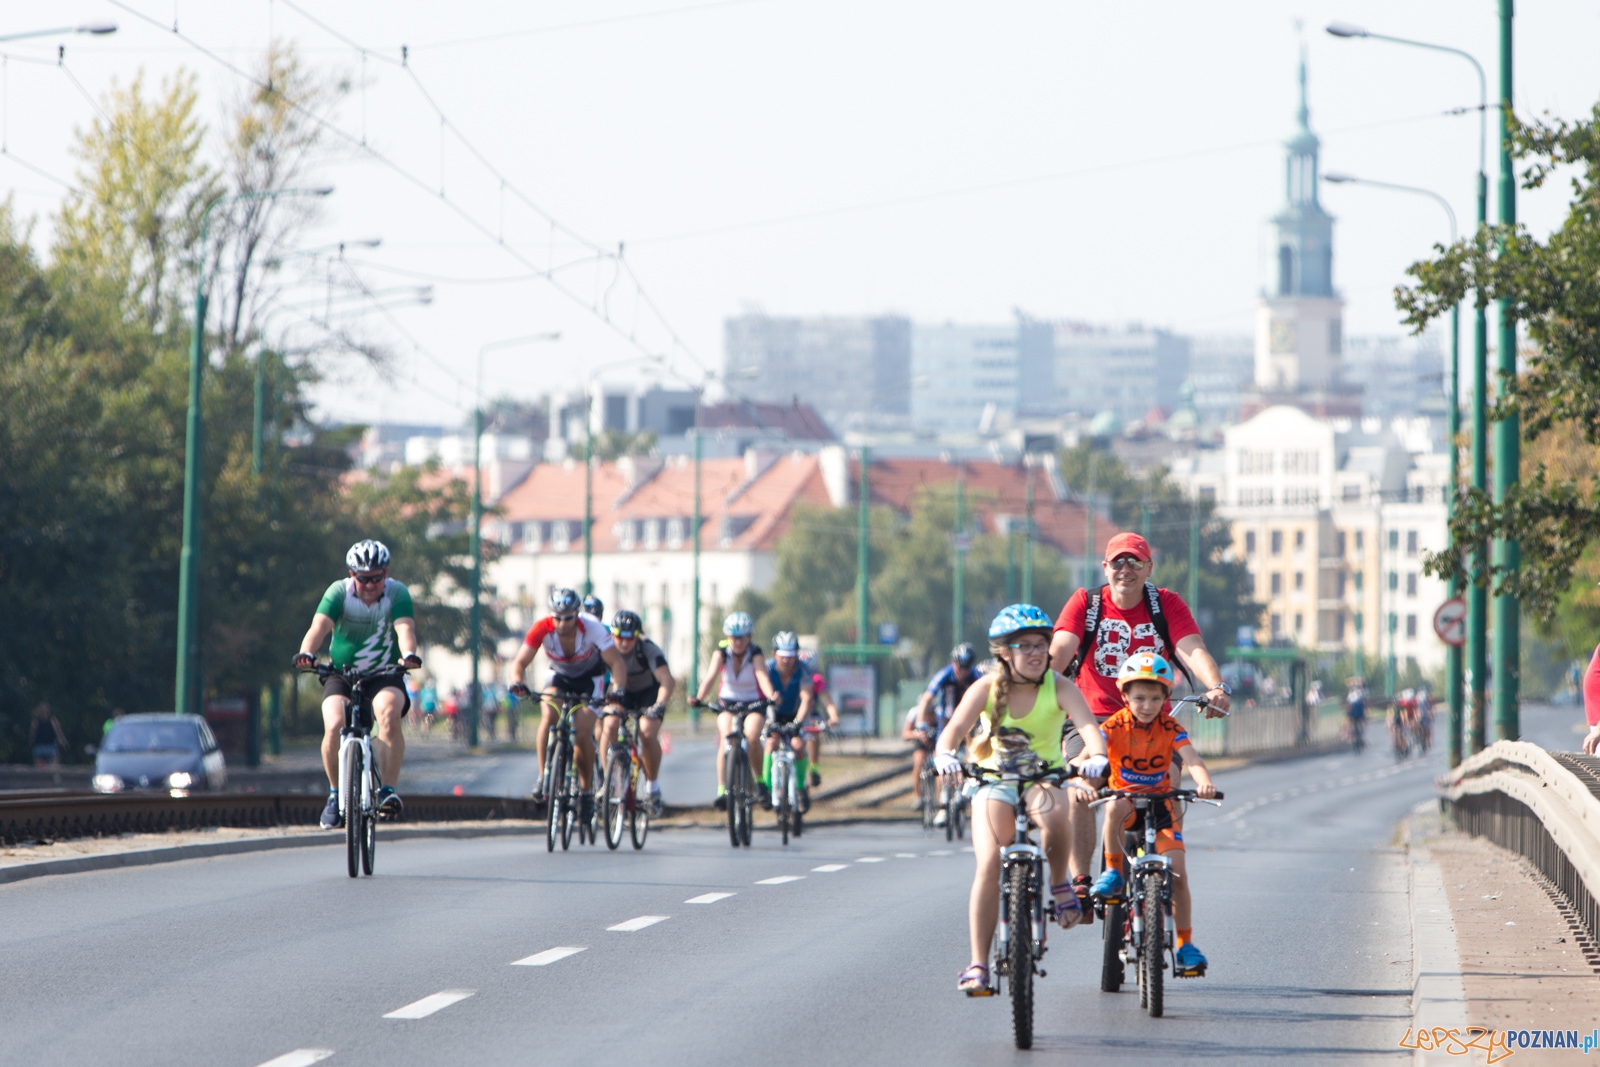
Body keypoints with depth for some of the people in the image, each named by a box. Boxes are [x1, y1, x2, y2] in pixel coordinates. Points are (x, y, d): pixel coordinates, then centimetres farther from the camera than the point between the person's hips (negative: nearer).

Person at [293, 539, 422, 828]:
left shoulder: (397, 593, -8)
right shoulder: (339, 592, -9)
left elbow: (405, 628, -26)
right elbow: (319, 626, -25)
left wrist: (408, 654, -48)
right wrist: (306, 653, -46)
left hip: (385, 676, 0)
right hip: (341, 674, 0)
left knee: (389, 712, -32)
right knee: (334, 726, -25)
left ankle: (387, 790, -28)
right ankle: (335, 793, -2)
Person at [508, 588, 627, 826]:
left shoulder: (592, 628, -31)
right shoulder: (542, 629, -27)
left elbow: (617, 664, -31)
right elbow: (520, 661, -29)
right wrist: (517, 683, -50)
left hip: (589, 679, -2)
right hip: (559, 676, 2)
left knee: (583, 734, -17)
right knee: (548, 717, -27)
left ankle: (587, 789, 4)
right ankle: (543, 777, -15)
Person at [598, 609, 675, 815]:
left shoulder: (649, 650, -31)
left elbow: (667, 681, -40)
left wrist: (659, 705, -56)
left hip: (650, 692, -2)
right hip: (623, 692, 2)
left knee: (647, 734, -25)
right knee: (609, 726, -25)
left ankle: (653, 786, -4)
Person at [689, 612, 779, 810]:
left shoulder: (755, 654, -18)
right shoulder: (721, 652, -15)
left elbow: (763, 676, -35)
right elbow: (711, 677, -29)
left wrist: (771, 696, -55)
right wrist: (699, 698, -48)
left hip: (753, 703, -1)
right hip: (727, 702, 1)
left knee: (752, 736, -28)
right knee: (726, 736, -25)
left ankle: (759, 779, -5)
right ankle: (722, 789, -25)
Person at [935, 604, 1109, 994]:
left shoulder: (1057, 687, -12)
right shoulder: (987, 688, -10)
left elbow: (1087, 724, -27)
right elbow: (954, 728, -23)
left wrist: (1097, 756, -49)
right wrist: (944, 755, -46)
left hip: (1044, 777, -1)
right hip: (994, 782, 1)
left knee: (1053, 814, -38)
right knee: (989, 864, -17)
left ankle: (1059, 885, -8)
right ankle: (978, 964, -11)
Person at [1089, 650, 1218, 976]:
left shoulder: (1169, 728, -11)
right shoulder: (1116, 726, -14)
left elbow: (1192, 759, -24)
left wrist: (1204, 781, -47)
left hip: (1160, 803, 1)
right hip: (1125, 798, -1)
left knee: (1177, 872, -10)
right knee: (1115, 808, -39)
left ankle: (1185, 944, 2)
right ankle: (1113, 873, -22)